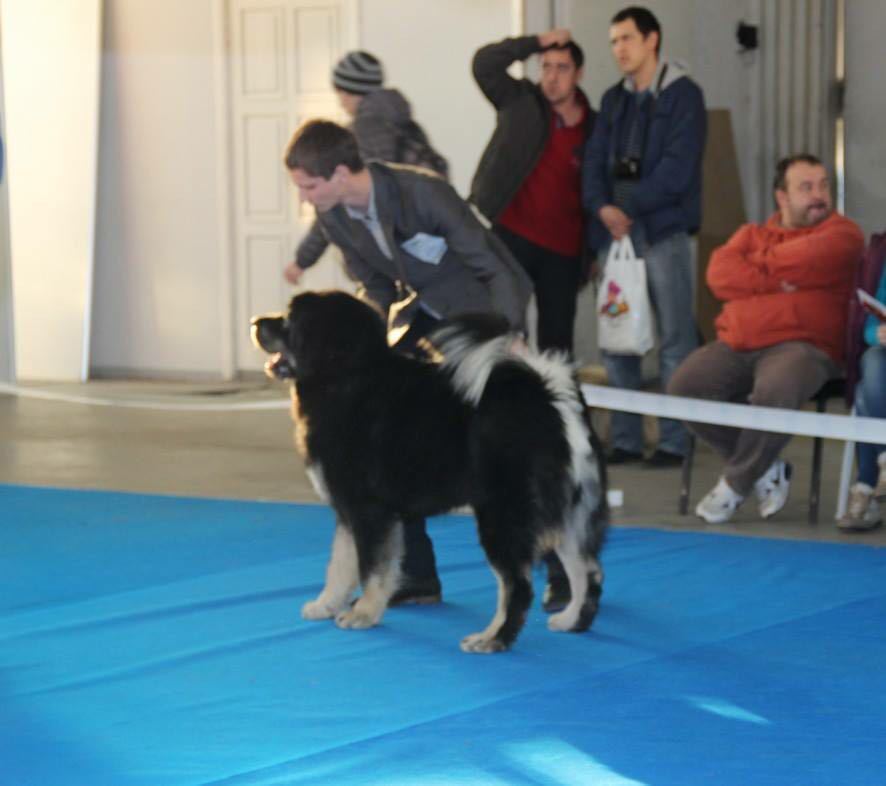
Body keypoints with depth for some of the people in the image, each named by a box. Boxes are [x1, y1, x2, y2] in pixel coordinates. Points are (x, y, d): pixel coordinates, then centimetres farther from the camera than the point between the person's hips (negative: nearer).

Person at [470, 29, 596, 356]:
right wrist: (537, 43, -18)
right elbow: (484, 64, -14)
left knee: (557, 338, 6)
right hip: (512, 236, -1)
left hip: (564, 249, 1)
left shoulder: (594, 128, 3)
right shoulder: (520, 101, 1)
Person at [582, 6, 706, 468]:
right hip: (614, 229, 6)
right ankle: (625, 439, 11)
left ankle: (675, 441, -2)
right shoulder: (612, 100, 18)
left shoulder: (682, 94, -1)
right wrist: (603, 207, -9)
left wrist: (631, 208, -14)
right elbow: (594, 160, 10)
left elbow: (678, 166, -11)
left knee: (674, 339, -5)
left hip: (662, 229, -6)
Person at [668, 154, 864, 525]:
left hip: (800, 345, -5)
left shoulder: (841, 233, 10)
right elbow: (719, 274, 2)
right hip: (736, 345, 5)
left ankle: (736, 482, -12)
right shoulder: (751, 233, 22)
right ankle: (767, 470, -5)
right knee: (684, 386, -21)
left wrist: (761, 260, 5)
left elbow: (809, 260, -11)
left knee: (776, 390, -38)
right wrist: (777, 284, -7)